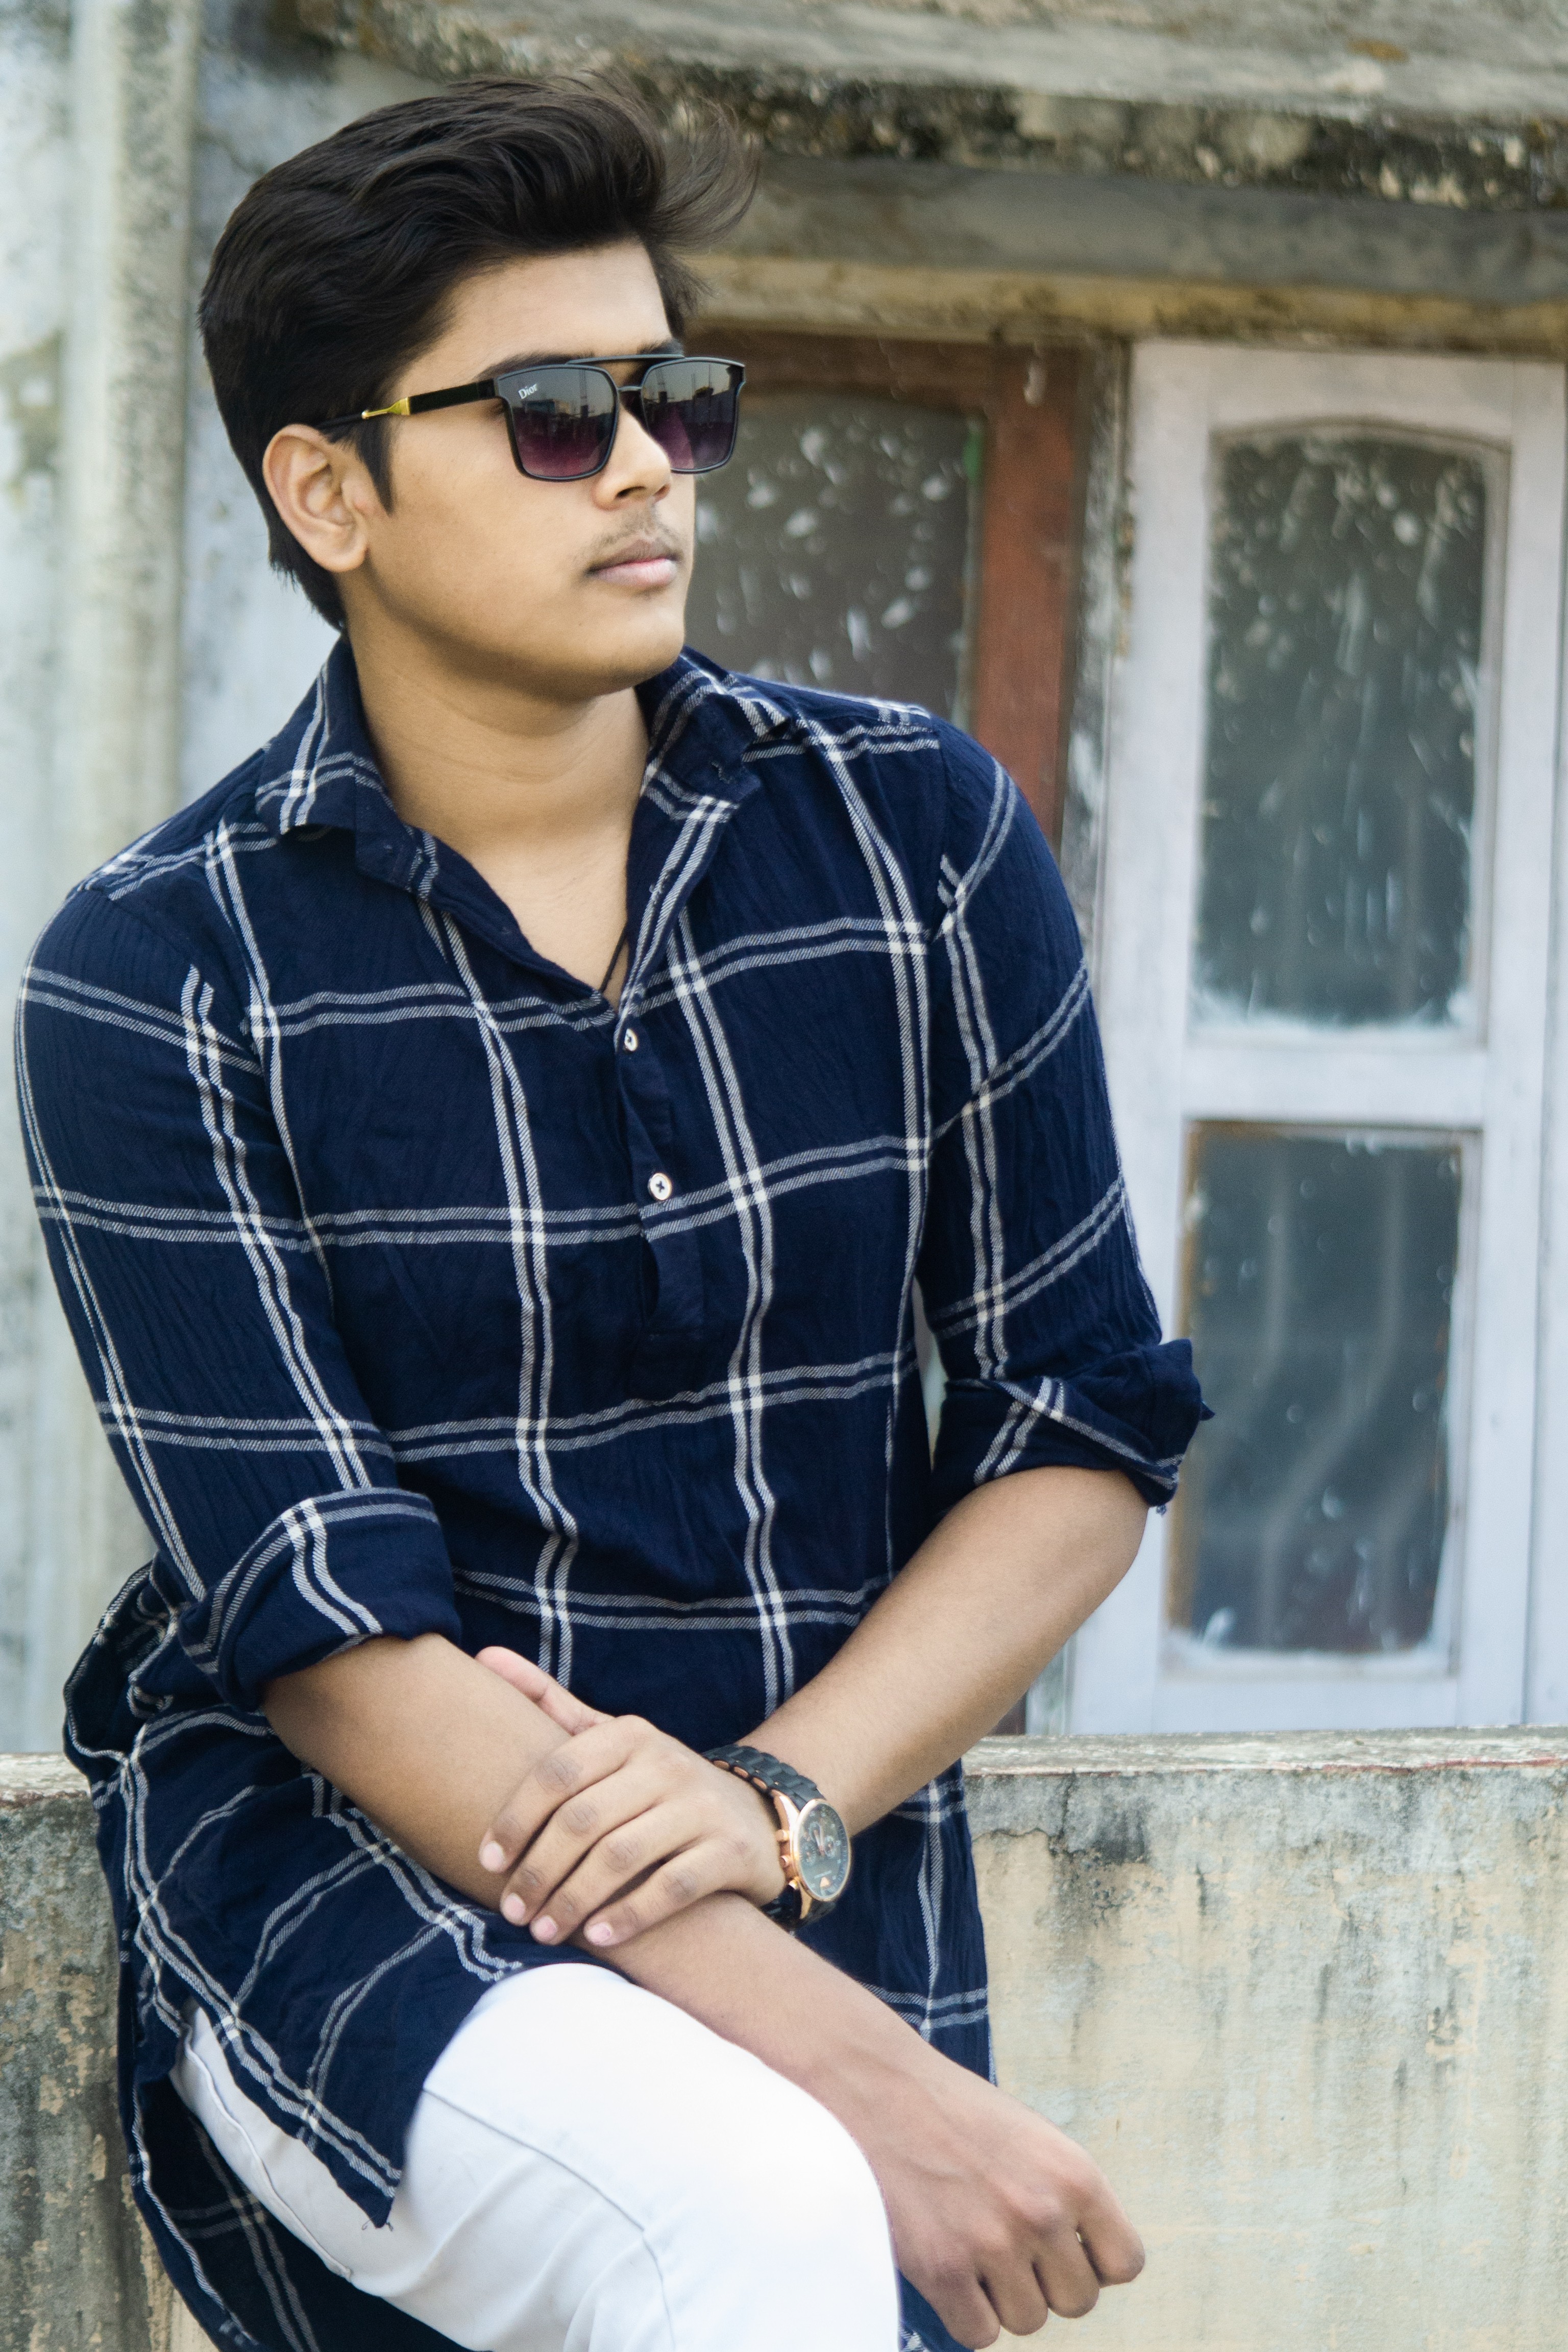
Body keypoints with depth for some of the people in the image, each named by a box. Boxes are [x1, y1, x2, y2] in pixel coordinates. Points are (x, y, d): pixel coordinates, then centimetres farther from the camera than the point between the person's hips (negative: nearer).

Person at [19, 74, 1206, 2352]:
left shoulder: (918, 837, 3)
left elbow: (1088, 1416, 5)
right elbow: (322, 1617, -15)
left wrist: (782, 1798, -14)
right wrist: (857, 2072, -24)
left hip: (823, 1887, 4)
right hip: (330, 1884, -4)